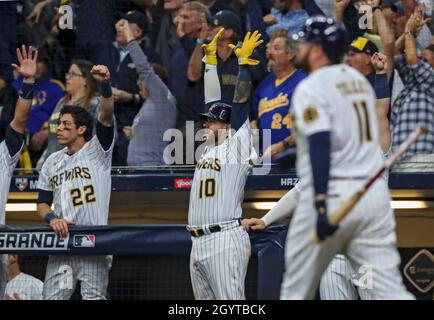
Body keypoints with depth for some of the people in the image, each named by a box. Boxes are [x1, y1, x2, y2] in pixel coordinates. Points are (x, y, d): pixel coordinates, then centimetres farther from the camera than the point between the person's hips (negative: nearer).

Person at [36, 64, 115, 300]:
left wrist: (105, 84, -32)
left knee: (93, 297, -8)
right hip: (62, 241, 5)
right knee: (52, 298, 2)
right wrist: (52, 218, -7)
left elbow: (106, 115, -15)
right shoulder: (52, 163, 17)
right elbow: (42, 203, 17)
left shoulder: (97, 151, 1)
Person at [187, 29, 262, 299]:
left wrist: (244, 62, -6)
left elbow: (241, 103, -6)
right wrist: (211, 59, 23)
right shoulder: (211, 147, 19)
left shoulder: (237, 146, 0)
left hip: (225, 239, -9)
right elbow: (214, 102, 22)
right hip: (198, 244, 9)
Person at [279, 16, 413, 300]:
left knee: (297, 290, 7)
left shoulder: (312, 87, -8)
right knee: (390, 290, -1)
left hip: (331, 194, -6)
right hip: (374, 193, 6)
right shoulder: (360, 80, 16)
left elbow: (320, 145, -21)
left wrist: (320, 205, -28)